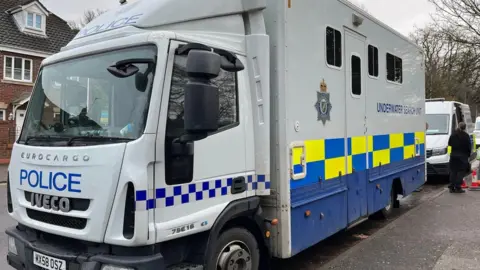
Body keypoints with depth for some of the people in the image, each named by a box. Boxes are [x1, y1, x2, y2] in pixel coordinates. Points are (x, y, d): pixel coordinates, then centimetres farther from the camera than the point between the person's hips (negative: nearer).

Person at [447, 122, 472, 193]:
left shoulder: (453, 135, 2)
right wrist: (468, 154, 6)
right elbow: (469, 146, -5)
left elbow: (449, 144, 11)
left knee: (453, 172, 8)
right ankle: (458, 188, -4)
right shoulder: (466, 136, -9)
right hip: (463, 156, -4)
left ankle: (451, 187, 7)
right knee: (460, 172, 0)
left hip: (453, 156, 4)